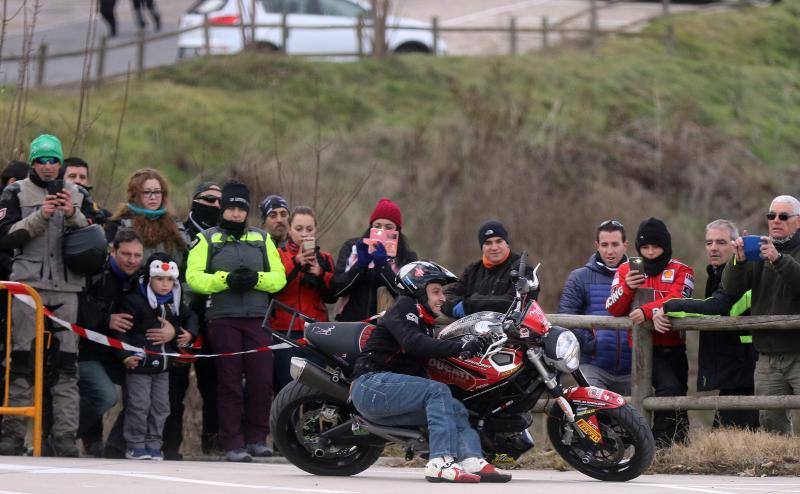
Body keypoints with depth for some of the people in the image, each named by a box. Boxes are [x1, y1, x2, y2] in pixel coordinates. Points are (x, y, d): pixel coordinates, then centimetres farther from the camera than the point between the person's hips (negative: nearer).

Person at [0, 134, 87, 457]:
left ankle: (64, 435, -4)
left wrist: (73, 216, -8)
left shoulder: (75, 195, 16)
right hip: (28, 283, -3)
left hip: (66, 286, 3)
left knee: (66, 363, -3)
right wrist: (41, 217, -12)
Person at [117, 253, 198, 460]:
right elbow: (121, 330, -12)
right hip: (139, 364, -6)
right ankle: (135, 445, 3)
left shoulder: (175, 304, 10)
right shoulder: (134, 301, -10)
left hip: (163, 365, 6)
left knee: (160, 406, 7)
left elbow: (190, 317, 26)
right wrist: (125, 356, -20)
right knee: (139, 405, -5)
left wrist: (189, 333, 5)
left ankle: (153, 444, 16)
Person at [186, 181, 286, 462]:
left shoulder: (262, 239, 17)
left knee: (262, 380, -4)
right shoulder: (206, 240, 8)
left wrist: (256, 278, -11)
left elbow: (279, 278, 9)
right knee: (230, 383, -3)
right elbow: (194, 277, -5)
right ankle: (233, 444, -1)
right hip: (222, 319, -2)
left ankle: (256, 438, 8)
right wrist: (226, 280, -18)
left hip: (257, 319, 2)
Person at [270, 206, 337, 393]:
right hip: (285, 332, -3)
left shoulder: (324, 259, 17)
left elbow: (332, 297, 8)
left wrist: (321, 275, -9)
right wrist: (295, 264, -20)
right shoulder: (278, 255, 7)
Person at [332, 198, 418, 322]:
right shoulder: (352, 248, 7)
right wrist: (360, 264, -15)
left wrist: (383, 265, -19)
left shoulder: (407, 257, 3)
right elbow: (336, 288, -2)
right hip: (351, 321, 1)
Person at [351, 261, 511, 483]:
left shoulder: (423, 322, 25)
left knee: (455, 409, -5)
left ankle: (472, 460, -28)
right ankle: (441, 462, -39)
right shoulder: (403, 307, -5)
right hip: (372, 384, -9)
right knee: (438, 392, -26)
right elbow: (413, 342, -24)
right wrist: (459, 347, -31)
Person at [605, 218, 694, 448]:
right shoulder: (626, 269, 9)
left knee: (678, 396, 6)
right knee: (670, 389, -21)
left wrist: (647, 311, -30)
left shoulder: (681, 271, 5)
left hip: (673, 347, 2)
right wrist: (626, 287, -19)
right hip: (644, 346, -2)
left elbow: (676, 300, -15)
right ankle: (661, 444, -18)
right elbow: (613, 309, 1)